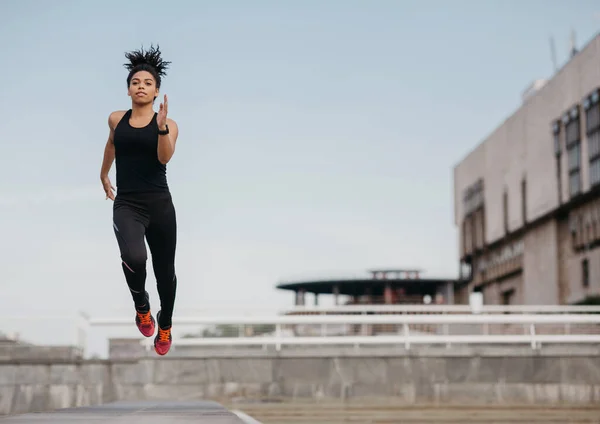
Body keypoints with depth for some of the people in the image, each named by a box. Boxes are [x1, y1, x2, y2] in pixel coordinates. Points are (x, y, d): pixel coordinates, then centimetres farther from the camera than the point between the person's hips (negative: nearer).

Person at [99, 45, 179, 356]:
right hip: (126, 204, 0)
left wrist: (161, 127, -33)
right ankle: (141, 305, 3)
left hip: (160, 203, 0)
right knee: (133, 257, -29)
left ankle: (165, 325, 39)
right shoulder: (116, 119, 7)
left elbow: (165, 157, -17)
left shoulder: (167, 123, 1)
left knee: (165, 269, 11)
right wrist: (104, 175, 43)